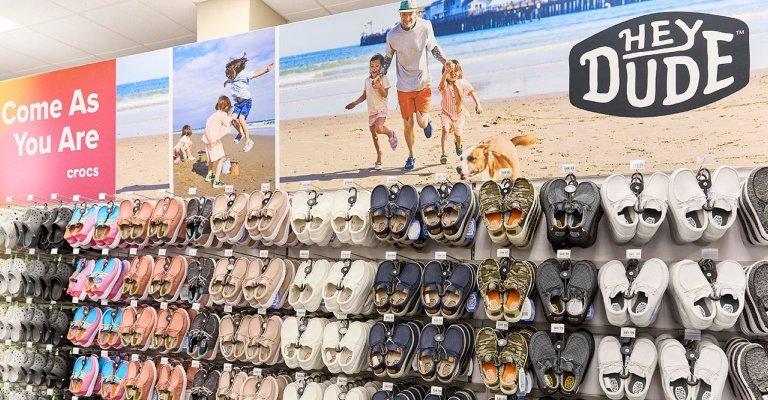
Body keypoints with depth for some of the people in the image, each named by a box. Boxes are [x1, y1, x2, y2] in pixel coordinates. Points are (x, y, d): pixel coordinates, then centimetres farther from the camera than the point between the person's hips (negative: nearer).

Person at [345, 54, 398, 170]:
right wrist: (354, 103, 10)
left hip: (381, 109, -6)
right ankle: (379, 157, 19)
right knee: (374, 135, 8)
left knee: (379, 129, -31)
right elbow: (364, 96, 18)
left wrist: (379, 87, -25)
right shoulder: (367, 80, 11)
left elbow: (385, 95, -11)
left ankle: (390, 133, 4)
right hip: (371, 111, 6)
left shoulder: (383, 79, -4)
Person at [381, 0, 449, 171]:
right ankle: (411, 156, 27)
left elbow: (433, 47, 8)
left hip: (422, 83, 0)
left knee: (422, 122, -11)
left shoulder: (426, 27, -8)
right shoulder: (392, 35, -8)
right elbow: (388, 58, 7)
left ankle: (427, 121, 28)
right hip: (403, 86, 1)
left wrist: (445, 61, -7)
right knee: (407, 124, 5)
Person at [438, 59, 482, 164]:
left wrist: (477, 104, -20)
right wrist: (446, 72, -61)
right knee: (445, 130, -26)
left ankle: (458, 145, 51)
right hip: (446, 112, -3)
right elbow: (442, 84, -43)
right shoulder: (445, 85, -18)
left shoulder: (462, 83, -7)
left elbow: (471, 92, -5)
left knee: (458, 134, 12)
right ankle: (443, 154, -25)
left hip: (459, 113, 3)